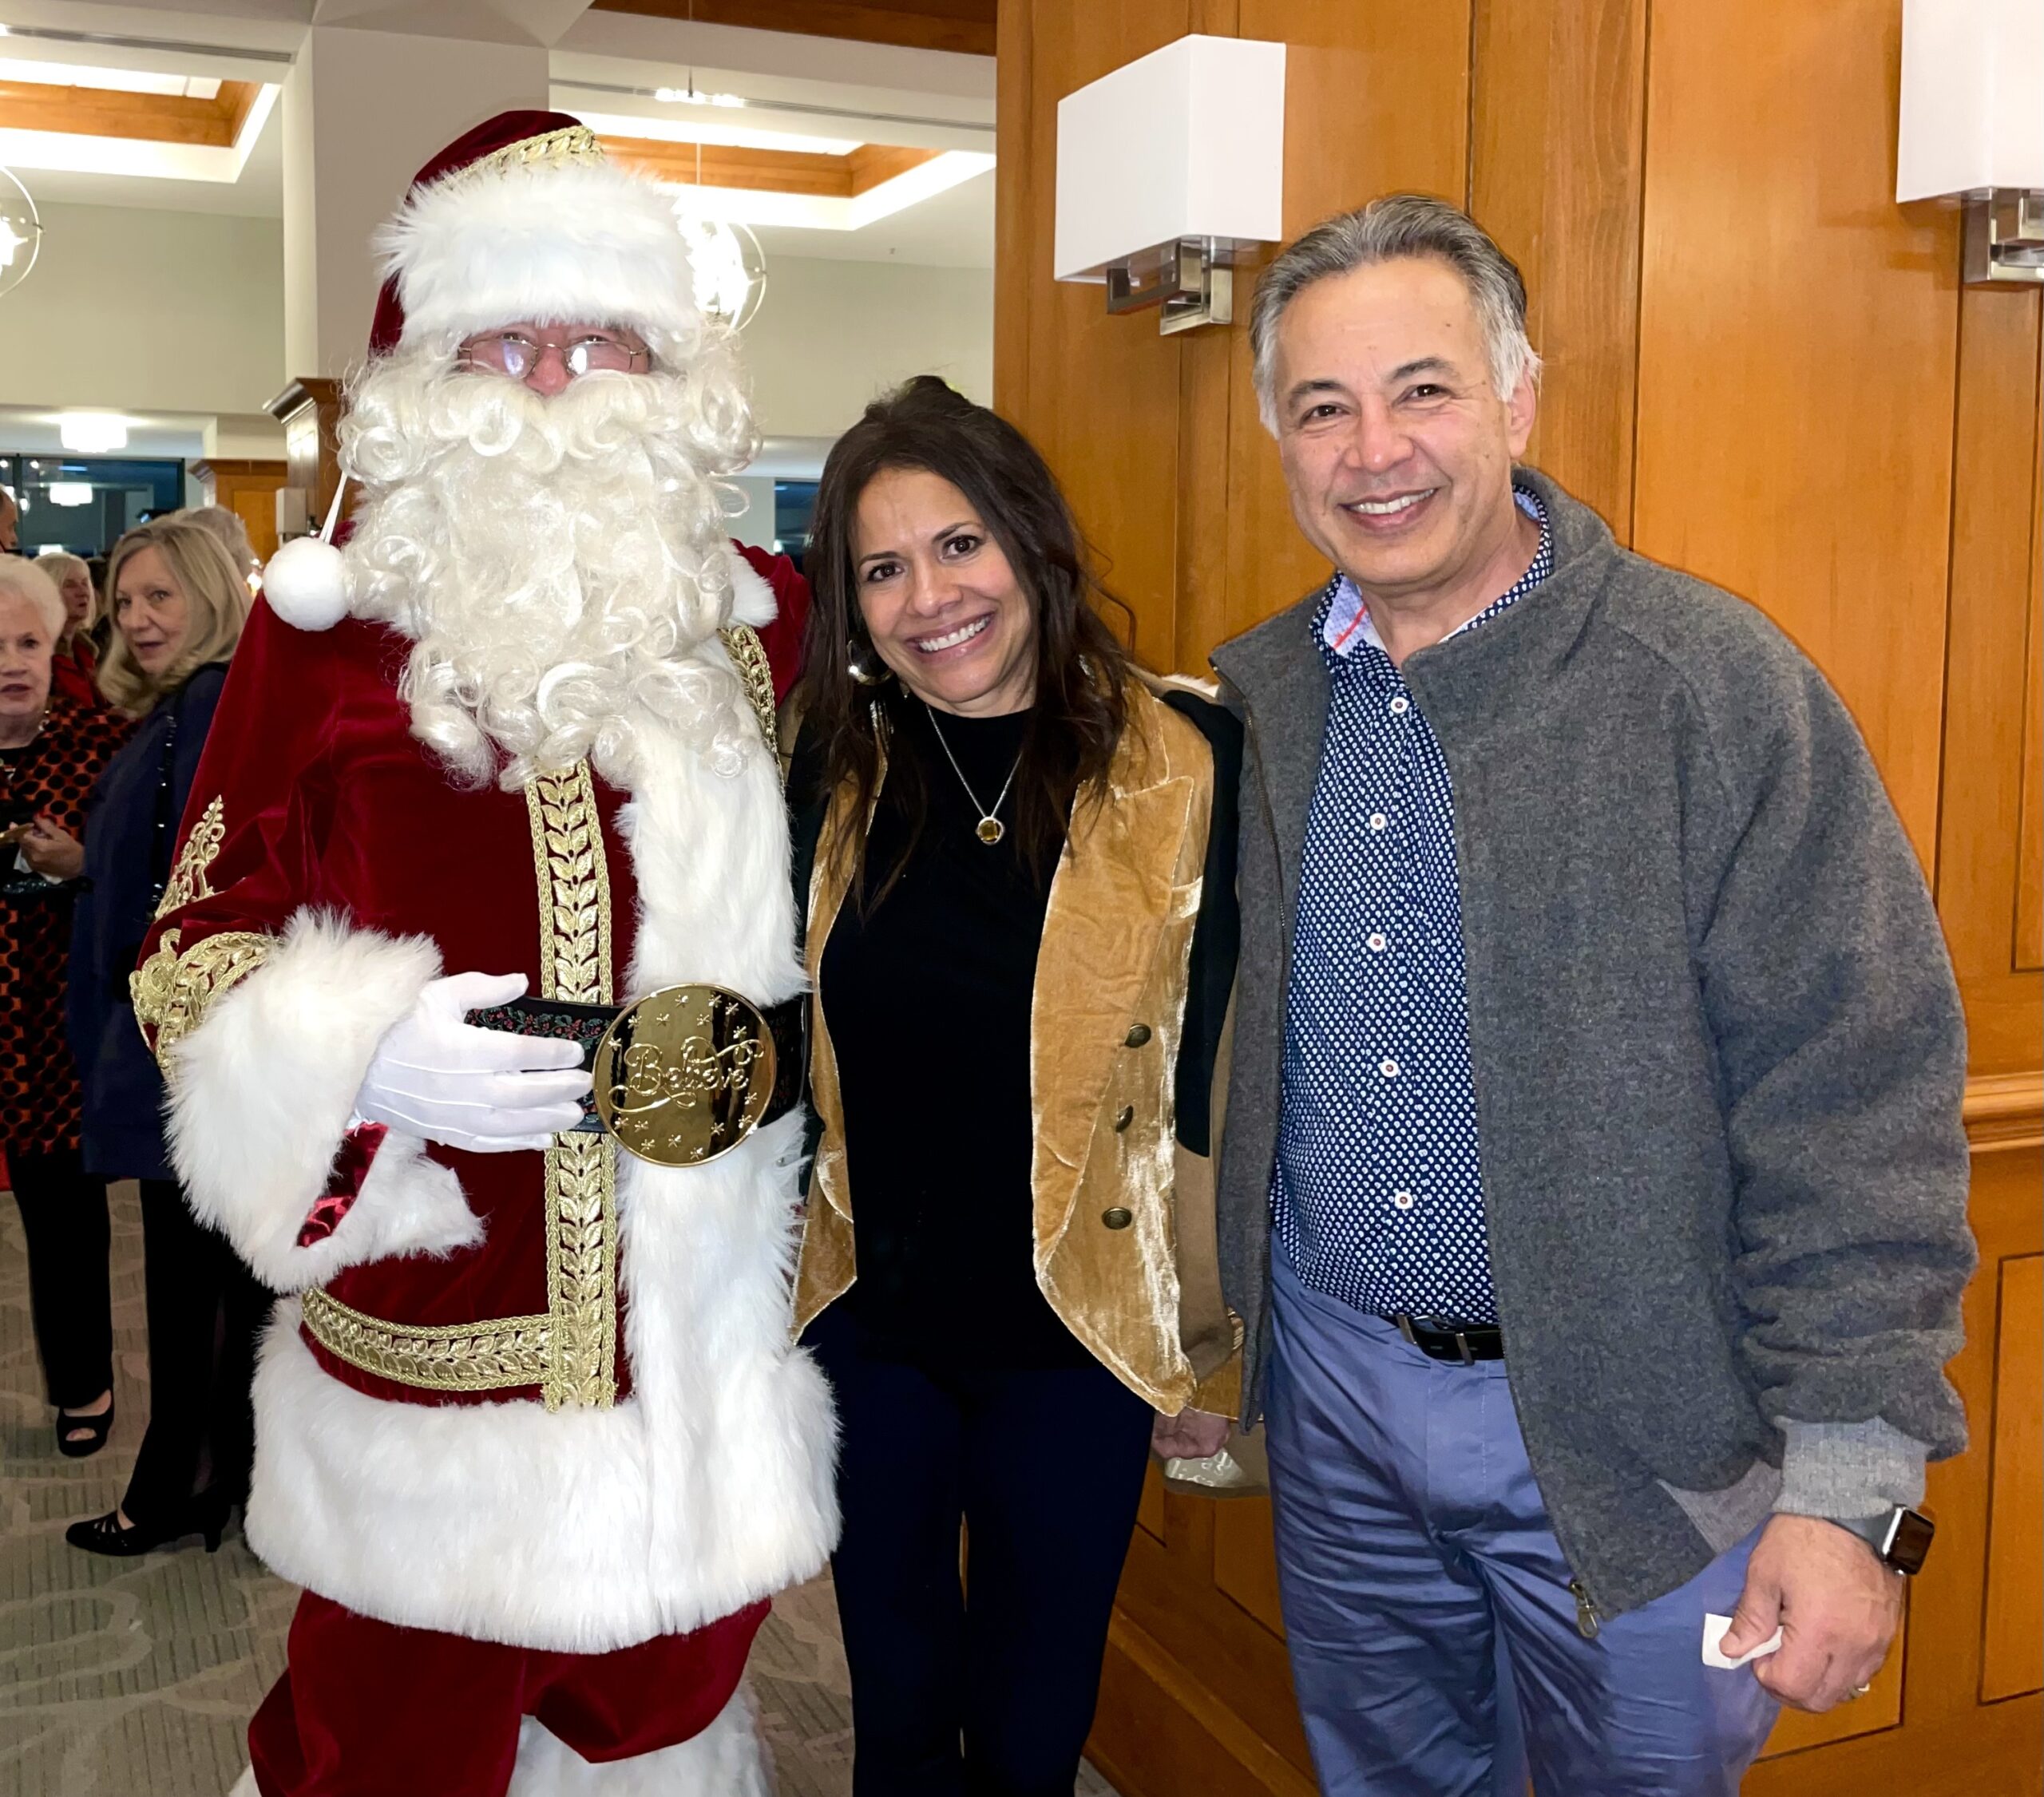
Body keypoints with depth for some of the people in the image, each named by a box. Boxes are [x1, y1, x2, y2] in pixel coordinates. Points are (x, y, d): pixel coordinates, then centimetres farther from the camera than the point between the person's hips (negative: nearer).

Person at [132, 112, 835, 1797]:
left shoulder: (754, 624, 5)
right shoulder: (327, 632, -5)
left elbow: (820, 923, 17)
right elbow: (202, 952, -2)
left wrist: (762, 1053, 5)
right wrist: (368, 1056, -18)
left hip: (701, 1343, 3)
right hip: (432, 1347, -3)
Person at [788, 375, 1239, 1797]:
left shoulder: (1185, 763, -12)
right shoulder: (838, 772, -2)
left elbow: (1229, 1061, -8)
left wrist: (1219, 1347, -4)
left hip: (1075, 1340, -2)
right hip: (864, 1323, 3)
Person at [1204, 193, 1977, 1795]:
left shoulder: (1715, 683, -15)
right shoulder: (1256, 700, 1)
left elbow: (1858, 1101, -16)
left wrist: (1850, 1485, -17)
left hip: (1630, 1434, -4)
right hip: (1340, 1389, 5)